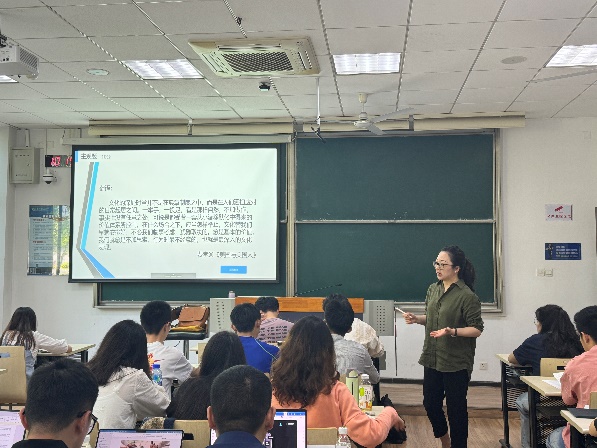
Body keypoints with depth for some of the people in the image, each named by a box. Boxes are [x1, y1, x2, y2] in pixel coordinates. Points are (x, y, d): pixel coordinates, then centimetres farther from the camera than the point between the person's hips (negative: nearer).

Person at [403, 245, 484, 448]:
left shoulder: (467, 296, -14)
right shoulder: (433, 289, 6)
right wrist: (416, 319, -1)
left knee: (456, 408, 5)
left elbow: (476, 329, -12)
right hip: (432, 358, 7)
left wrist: (452, 331, -26)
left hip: (456, 362, -7)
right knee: (430, 403, 15)